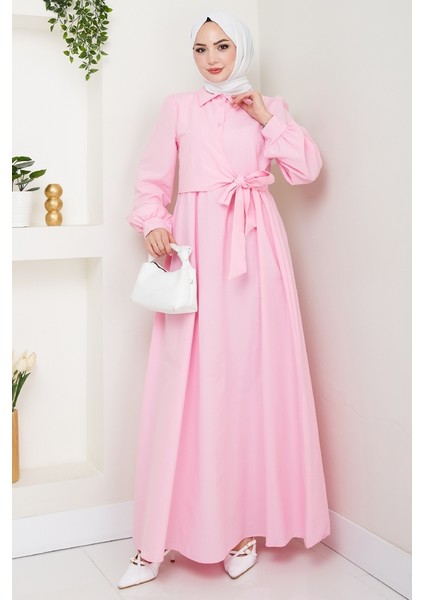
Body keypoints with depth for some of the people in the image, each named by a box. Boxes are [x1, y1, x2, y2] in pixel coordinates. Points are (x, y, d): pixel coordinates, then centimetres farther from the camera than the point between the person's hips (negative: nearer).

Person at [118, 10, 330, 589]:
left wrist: (268, 118, -1)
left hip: (254, 246, 1)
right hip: (196, 246, 0)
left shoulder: (269, 106, 15)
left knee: (252, 375, -2)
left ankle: (246, 522, 9)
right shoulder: (178, 108, 14)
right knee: (188, 379, -5)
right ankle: (160, 538, 2)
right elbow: (152, 180, 8)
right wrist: (153, 223, -10)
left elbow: (306, 169, 4)